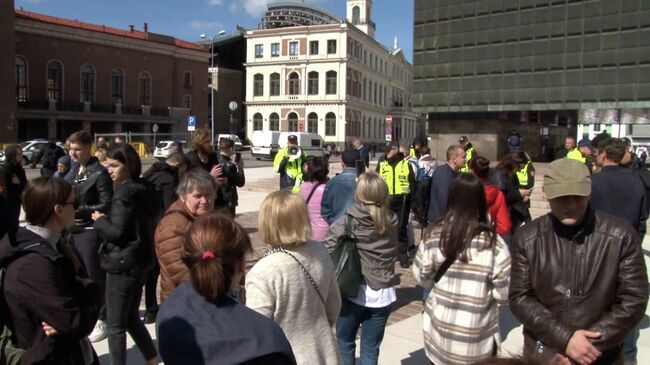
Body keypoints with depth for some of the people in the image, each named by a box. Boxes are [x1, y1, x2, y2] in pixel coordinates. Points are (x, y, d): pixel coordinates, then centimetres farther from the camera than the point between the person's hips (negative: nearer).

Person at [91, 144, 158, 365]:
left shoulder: (124, 194, -17)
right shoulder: (141, 190, 10)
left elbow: (118, 232, -22)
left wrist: (100, 221, -6)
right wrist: (106, 220, 12)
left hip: (122, 265, -9)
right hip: (139, 262, 9)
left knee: (115, 326, 3)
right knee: (131, 319, 21)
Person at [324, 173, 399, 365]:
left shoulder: (347, 222, -11)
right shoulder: (392, 222, -1)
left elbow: (328, 251, -16)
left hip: (354, 292, -2)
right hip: (383, 294, 3)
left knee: (345, 342, 19)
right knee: (370, 348, 13)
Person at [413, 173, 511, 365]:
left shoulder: (434, 236, -10)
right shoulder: (493, 243, -17)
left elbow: (422, 279, 1)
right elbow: (505, 294, -12)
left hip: (439, 331, 2)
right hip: (477, 342, -2)